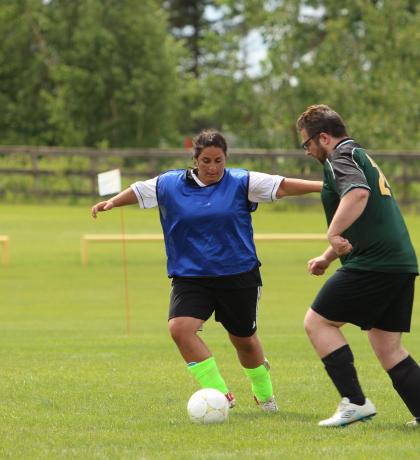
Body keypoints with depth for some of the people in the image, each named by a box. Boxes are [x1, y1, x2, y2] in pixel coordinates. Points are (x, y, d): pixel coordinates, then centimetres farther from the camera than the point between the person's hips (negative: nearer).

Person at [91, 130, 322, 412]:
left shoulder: (241, 182, -4)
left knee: (244, 340, 11)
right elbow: (137, 192, 10)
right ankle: (219, 394, -15)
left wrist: (323, 186, -11)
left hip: (239, 276, -1)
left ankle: (264, 394, 41)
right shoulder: (170, 184, 0)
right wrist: (112, 202, -5)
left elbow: (282, 186, -6)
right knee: (180, 328, -23)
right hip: (190, 277, 1)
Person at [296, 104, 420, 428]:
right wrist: (327, 258, 37)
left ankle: (355, 402, -5)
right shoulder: (362, 157, 27)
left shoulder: (341, 158, -4)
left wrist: (334, 234, -29)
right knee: (388, 348, 12)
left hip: (372, 264, -10)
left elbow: (358, 193, -28)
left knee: (317, 321, 0)